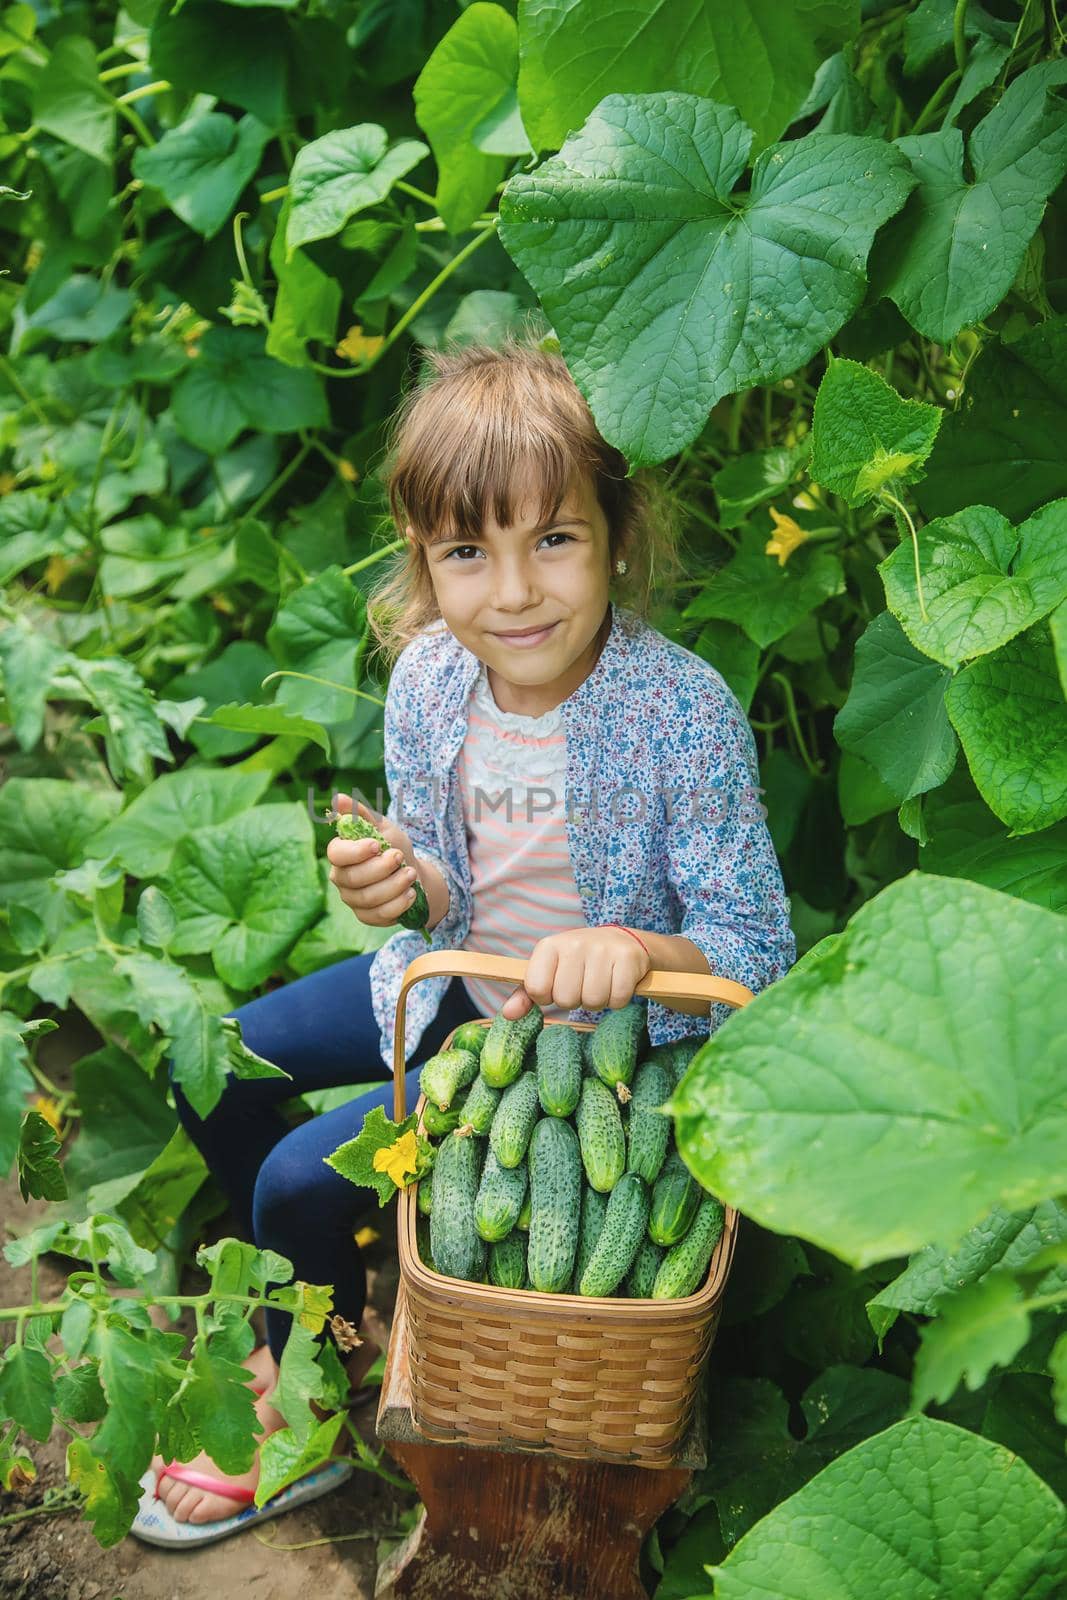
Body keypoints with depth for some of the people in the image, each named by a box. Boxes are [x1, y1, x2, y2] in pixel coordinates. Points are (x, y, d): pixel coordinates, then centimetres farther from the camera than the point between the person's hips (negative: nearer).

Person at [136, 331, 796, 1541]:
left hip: (589, 1032, -6)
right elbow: (452, 893, 1)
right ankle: (315, 1294, 36)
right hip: (458, 986, 6)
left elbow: (758, 953, -25)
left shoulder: (684, 712, -30)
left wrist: (638, 952, -46)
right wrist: (404, 885, -24)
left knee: (303, 1177, -12)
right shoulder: (427, 680, -14)